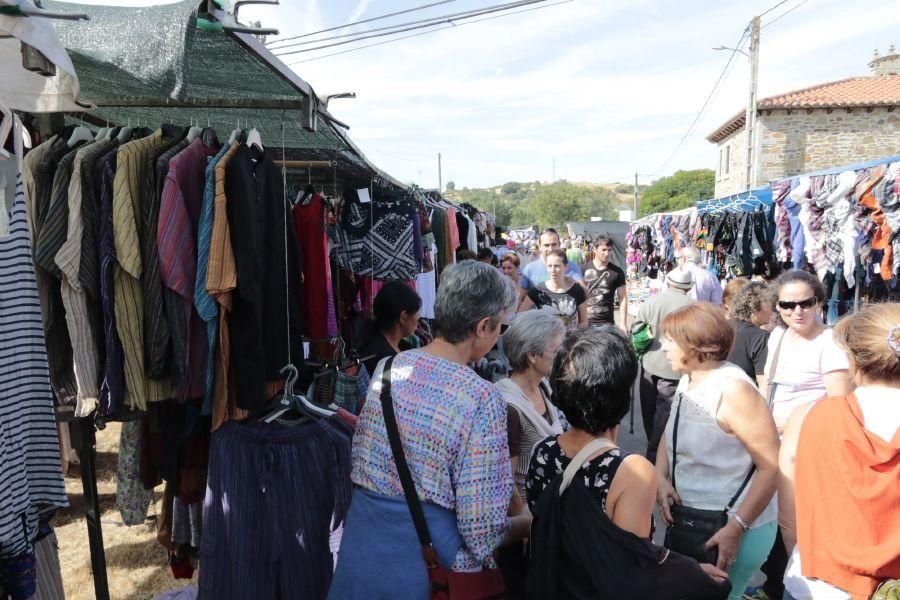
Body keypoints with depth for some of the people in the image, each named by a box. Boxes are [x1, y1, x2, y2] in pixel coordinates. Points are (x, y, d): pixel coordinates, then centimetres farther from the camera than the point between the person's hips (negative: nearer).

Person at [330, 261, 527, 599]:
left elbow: (362, 463, 9)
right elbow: (480, 531, -18)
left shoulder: (387, 368, -3)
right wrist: (530, 524, 1)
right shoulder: (482, 399, -20)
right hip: (424, 561, -5)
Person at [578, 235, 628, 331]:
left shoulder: (617, 273, 2)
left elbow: (622, 298, 4)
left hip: (606, 323, 0)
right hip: (584, 321, 0)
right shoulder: (583, 269, 2)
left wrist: (623, 323, -1)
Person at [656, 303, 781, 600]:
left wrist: (735, 529, -23)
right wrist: (661, 479, -6)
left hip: (734, 527, -8)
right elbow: (669, 436, 12)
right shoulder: (688, 380, 2)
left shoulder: (733, 389, -23)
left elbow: (772, 466, -23)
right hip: (688, 519, 8)